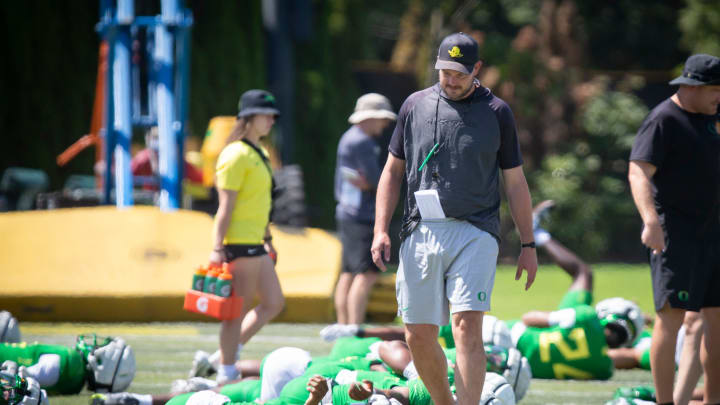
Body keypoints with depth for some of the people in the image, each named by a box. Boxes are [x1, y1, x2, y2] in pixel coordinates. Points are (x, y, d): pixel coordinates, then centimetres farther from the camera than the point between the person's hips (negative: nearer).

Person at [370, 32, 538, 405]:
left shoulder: (497, 112, 6)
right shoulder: (415, 106, 11)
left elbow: (515, 182, 10)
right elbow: (392, 171, 15)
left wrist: (528, 244, 7)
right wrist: (381, 230, 5)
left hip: (475, 233, -3)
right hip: (421, 232, 3)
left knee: (467, 326, -17)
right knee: (418, 334, 2)